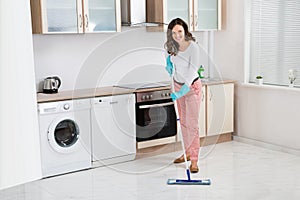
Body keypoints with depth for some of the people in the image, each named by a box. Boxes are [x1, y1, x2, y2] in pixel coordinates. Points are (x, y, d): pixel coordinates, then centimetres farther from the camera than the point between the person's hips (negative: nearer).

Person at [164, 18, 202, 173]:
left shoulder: (193, 47, -23)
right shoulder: (171, 46, -5)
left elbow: (192, 71, -27)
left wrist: (181, 92, -34)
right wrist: (169, 60, -1)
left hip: (192, 86, -6)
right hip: (178, 85, 6)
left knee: (192, 123, -9)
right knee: (183, 121, 14)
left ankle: (194, 160, -6)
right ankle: (188, 152, 27)